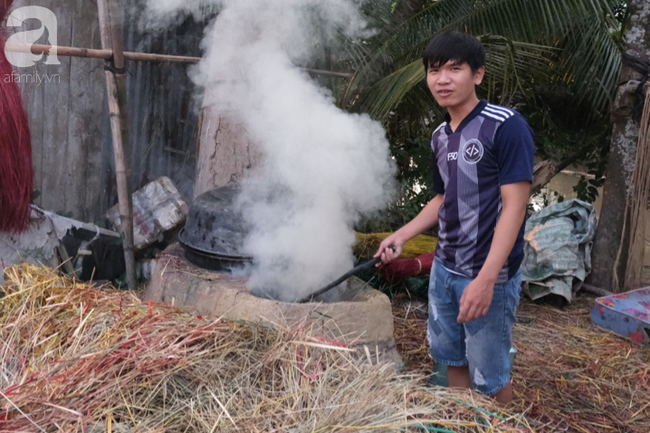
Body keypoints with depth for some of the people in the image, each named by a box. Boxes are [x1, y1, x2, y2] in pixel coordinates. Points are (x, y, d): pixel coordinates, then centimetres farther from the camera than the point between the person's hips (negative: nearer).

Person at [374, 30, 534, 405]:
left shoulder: (506, 126, -15)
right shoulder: (441, 136, 9)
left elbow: (514, 206, -20)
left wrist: (486, 279, -25)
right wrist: (402, 236, 11)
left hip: (489, 276, -7)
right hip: (444, 270, 7)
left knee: (489, 375, 4)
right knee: (452, 359, 19)